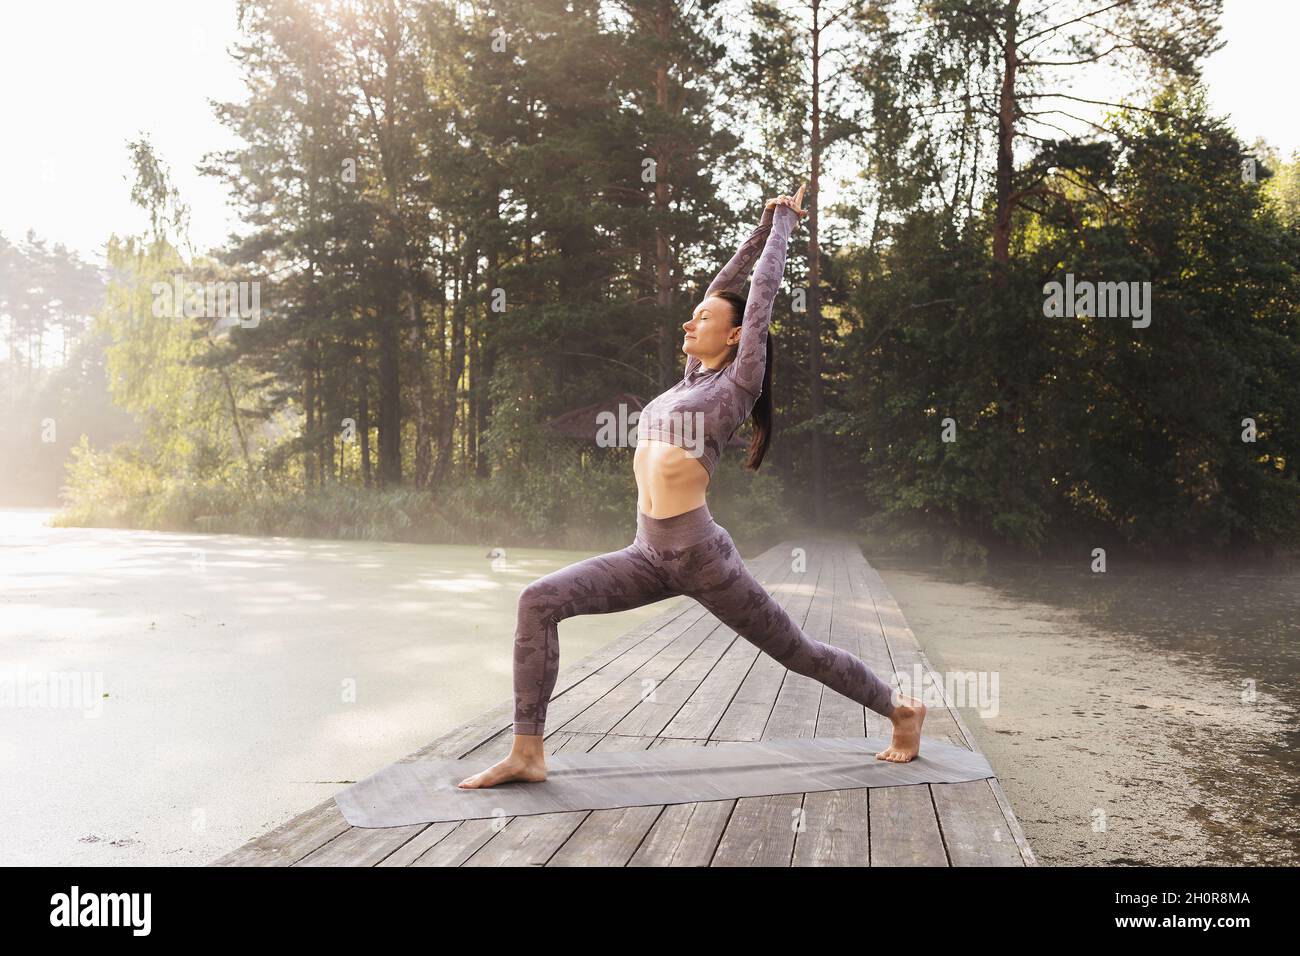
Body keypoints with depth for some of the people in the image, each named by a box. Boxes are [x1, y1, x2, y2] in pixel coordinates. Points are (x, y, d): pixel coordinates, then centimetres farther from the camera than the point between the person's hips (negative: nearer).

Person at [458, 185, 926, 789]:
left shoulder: (739, 381, -2)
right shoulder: (692, 377, 17)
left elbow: (761, 294, 2)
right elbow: (721, 287, 22)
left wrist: (784, 226, 14)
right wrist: (763, 226, 27)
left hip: (701, 555, -6)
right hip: (649, 554, 7)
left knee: (795, 651, 6)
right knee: (540, 601, -11)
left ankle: (901, 710, 29)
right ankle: (526, 754, -9)